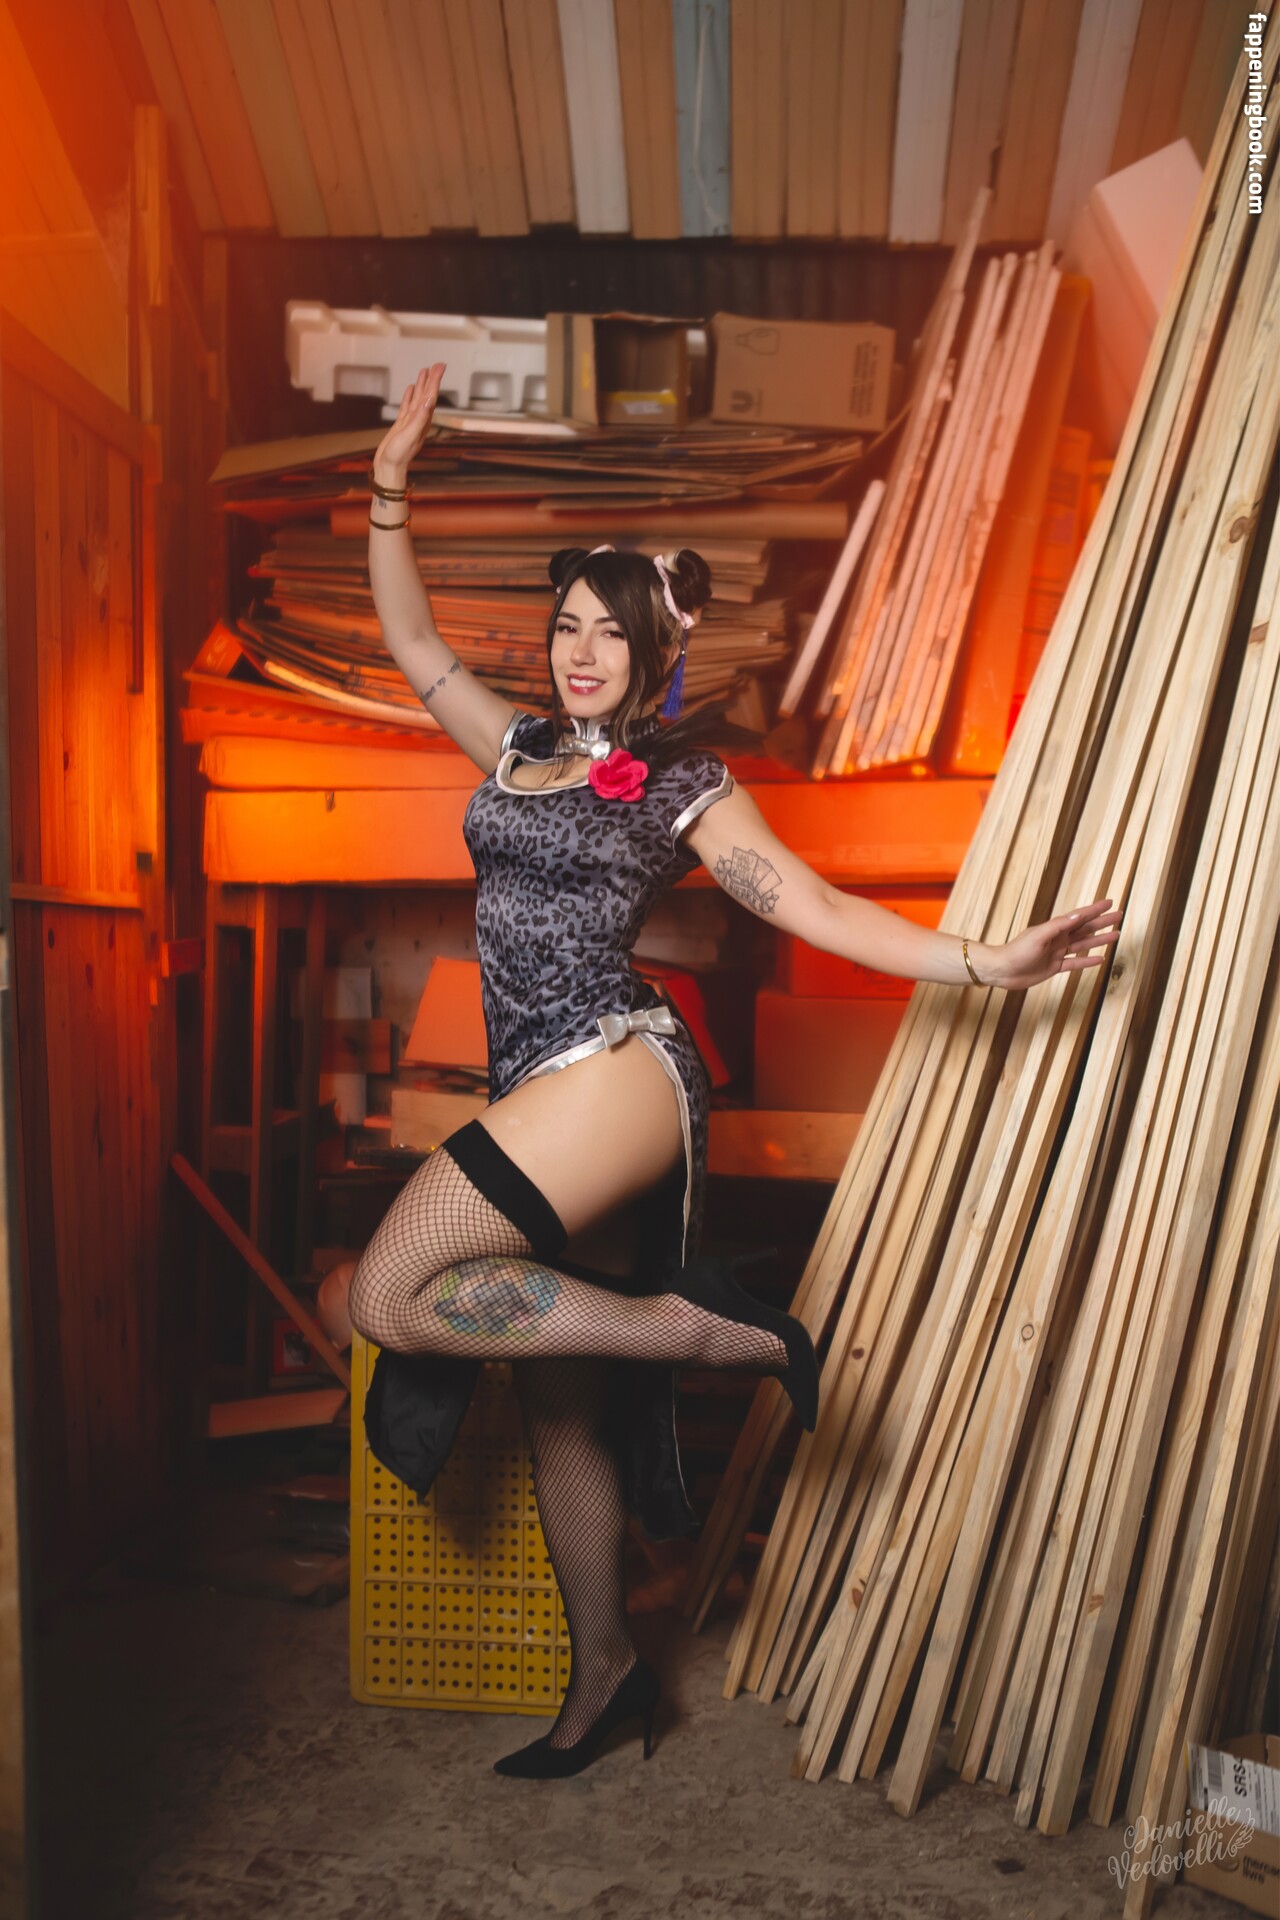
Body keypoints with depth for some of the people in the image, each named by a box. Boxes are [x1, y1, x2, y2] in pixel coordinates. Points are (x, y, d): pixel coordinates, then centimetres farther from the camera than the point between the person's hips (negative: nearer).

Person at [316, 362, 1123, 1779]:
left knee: (377, 1300, -20)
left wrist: (985, 964, -8)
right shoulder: (519, 748, 18)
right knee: (562, 1412, 12)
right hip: (540, 1102, 7)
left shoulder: (679, 784, 2)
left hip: (615, 1074, -7)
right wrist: (390, 493, 18)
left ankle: (708, 1328, -12)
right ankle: (603, 1674, 28)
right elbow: (410, 643, 25)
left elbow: (813, 906, -1)